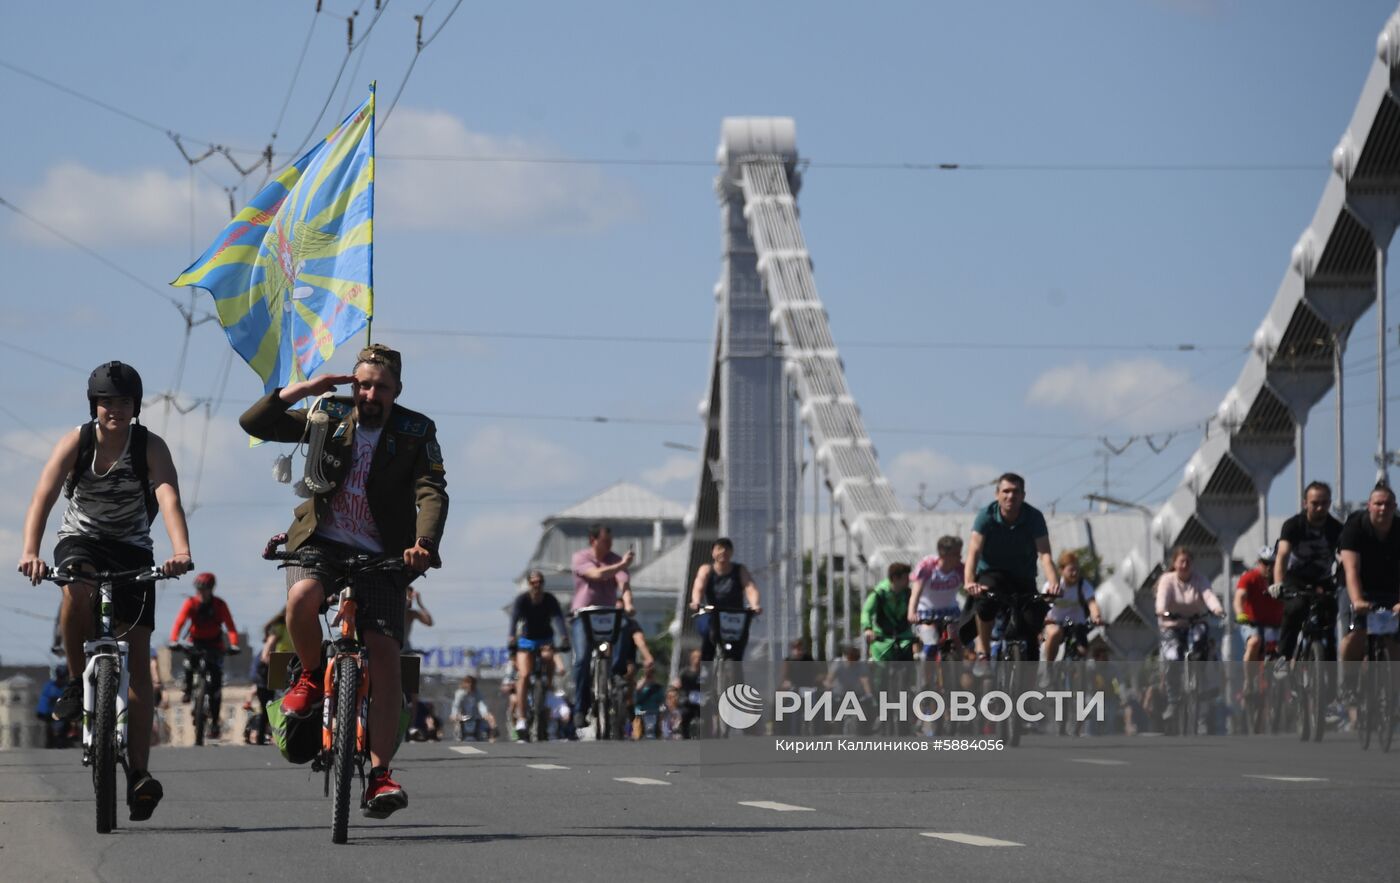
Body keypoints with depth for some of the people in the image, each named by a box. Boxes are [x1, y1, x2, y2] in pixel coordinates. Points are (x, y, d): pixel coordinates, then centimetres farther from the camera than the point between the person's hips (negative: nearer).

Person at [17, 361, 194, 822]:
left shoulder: (150, 446, -12)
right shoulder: (76, 442, -11)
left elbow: (169, 498, -27)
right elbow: (43, 497, -22)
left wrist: (180, 550, -46)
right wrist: (30, 552, -39)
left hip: (132, 549, 1)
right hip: (81, 539, -1)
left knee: (138, 657, -6)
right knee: (77, 590, -38)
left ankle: (139, 771, -7)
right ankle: (77, 680, -13)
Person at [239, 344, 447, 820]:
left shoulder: (416, 433, -2)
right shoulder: (330, 418, 3)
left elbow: (432, 492, -15)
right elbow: (254, 423, -1)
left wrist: (424, 542, -33)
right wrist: (303, 389, -13)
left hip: (380, 557, -1)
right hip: (321, 542, 1)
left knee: (385, 652, -16)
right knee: (302, 597, -33)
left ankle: (380, 772, -13)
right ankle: (314, 677, -2)